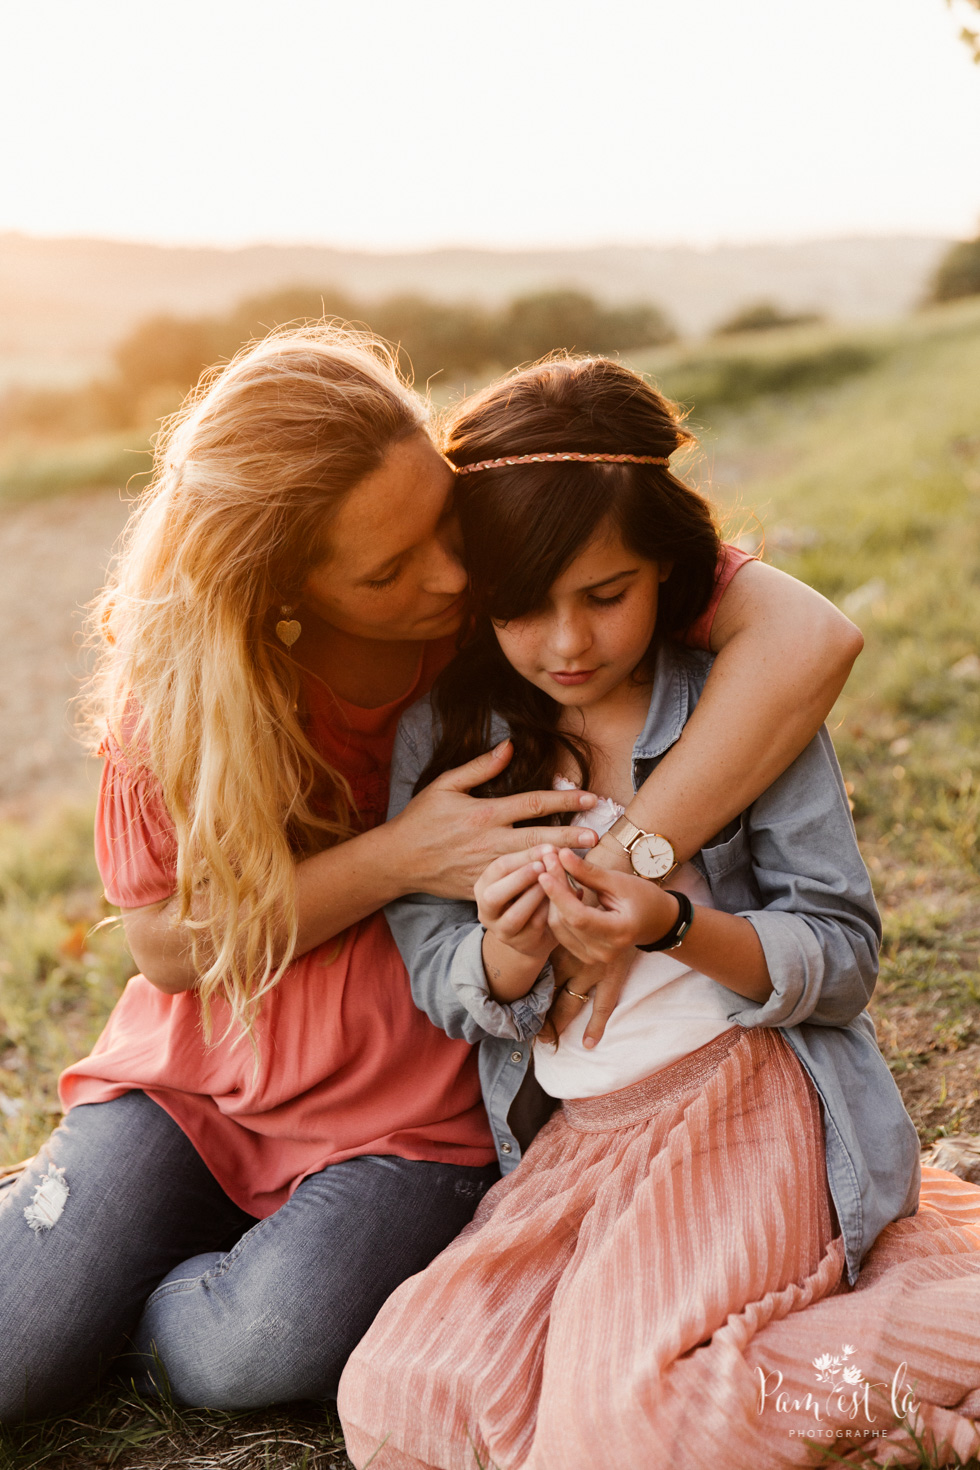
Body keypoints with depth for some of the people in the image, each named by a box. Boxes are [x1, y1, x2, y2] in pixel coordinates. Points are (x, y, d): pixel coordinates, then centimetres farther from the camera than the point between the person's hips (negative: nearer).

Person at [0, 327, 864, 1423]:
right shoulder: (179, 667, -16)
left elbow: (808, 637, -31)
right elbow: (168, 944, -11)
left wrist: (618, 867, -37)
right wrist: (399, 856, -25)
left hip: (420, 1103, -1)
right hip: (205, 1073, 2)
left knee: (253, 1357, -25)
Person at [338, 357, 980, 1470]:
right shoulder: (445, 739, 3)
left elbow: (846, 958, -5)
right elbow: (438, 987, 5)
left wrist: (679, 928, -24)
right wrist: (506, 954, -19)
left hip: (751, 1095, -5)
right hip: (575, 1142, 5)